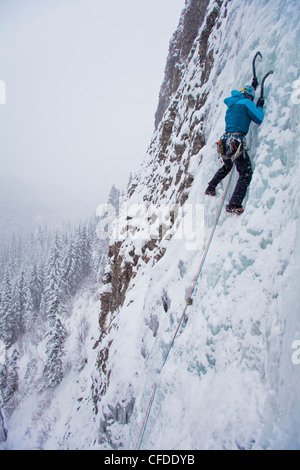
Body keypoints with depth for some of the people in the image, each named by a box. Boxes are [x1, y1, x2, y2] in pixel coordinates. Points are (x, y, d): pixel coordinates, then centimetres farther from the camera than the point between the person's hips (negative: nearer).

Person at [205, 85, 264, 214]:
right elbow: (259, 119, -3)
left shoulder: (232, 104, 21)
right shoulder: (246, 103, -1)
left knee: (227, 166, 34)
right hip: (236, 141, -8)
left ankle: (210, 188, 39)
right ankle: (234, 204, -15)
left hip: (225, 140, 8)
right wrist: (259, 106, 14)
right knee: (246, 173, -5)